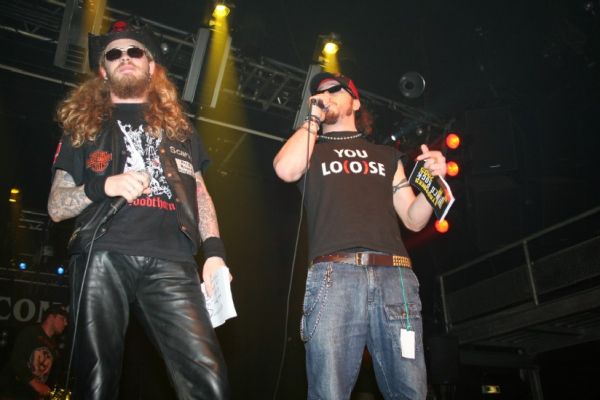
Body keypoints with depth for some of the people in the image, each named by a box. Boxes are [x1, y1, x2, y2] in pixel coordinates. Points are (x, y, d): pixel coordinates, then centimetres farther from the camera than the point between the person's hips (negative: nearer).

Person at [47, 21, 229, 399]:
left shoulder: (178, 125, 26)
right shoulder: (84, 125, 22)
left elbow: (199, 192, 22)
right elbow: (56, 206, 16)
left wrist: (214, 251, 5)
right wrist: (103, 185, -6)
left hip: (171, 261, 0)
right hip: (102, 256, 0)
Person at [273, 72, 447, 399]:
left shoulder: (386, 155, 29)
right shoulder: (312, 150, 23)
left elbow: (413, 219, 22)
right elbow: (285, 169, -2)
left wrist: (432, 180, 3)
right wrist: (313, 119, 11)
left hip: (394, 274, 2)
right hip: (334, 274, -2)